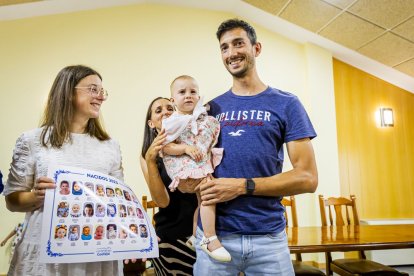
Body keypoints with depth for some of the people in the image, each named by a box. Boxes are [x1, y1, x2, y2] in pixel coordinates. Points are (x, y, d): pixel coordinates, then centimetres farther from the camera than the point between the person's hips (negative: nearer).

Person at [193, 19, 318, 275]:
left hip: (268, 237, -2)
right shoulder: (212, 108, 8)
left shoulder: (286, 104, -1)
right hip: (214, 233, 2)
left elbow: (307, 178, -7)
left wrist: (243, 186, -15)